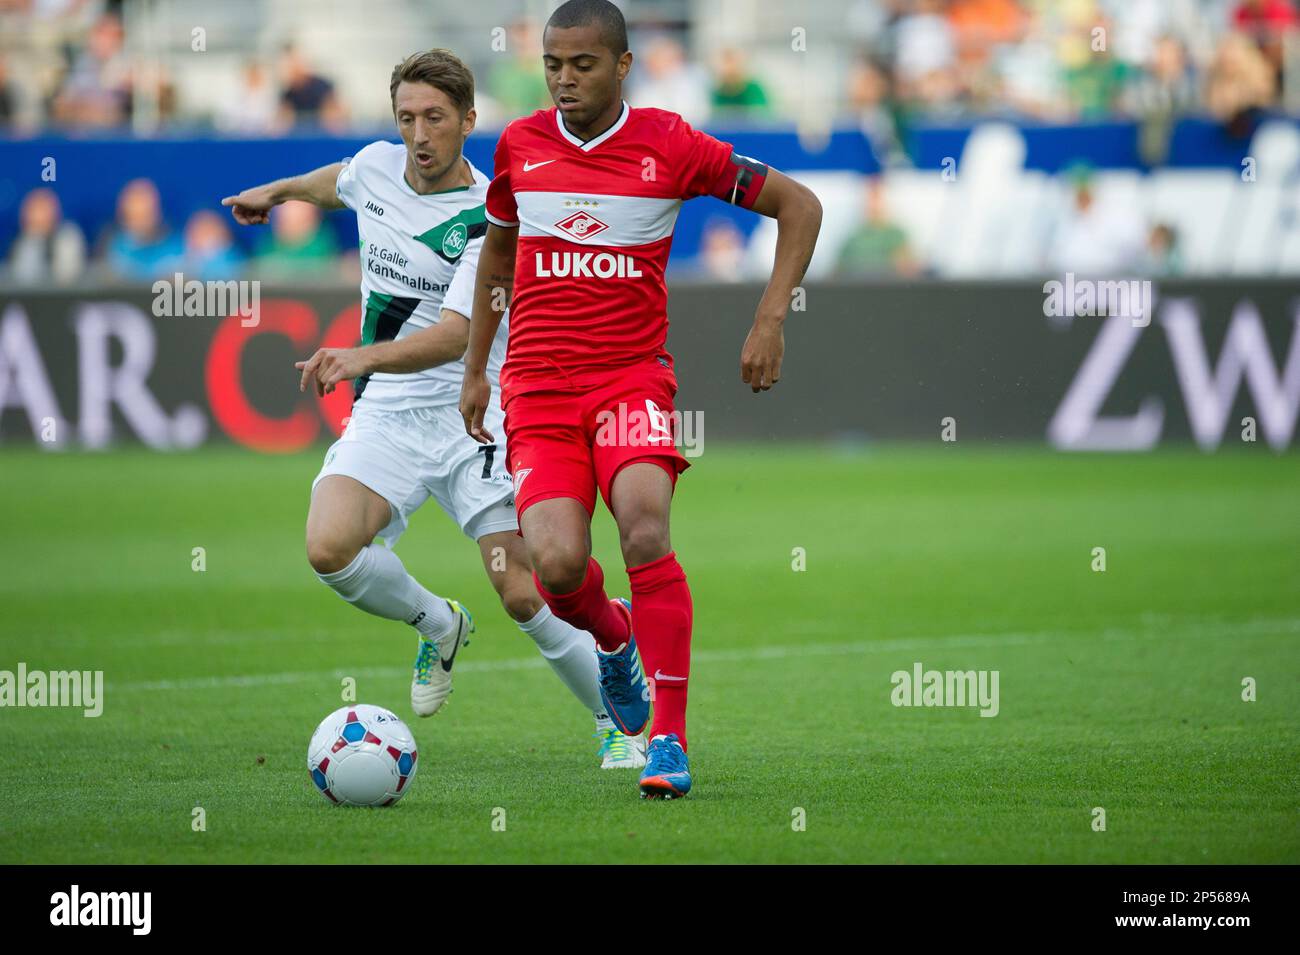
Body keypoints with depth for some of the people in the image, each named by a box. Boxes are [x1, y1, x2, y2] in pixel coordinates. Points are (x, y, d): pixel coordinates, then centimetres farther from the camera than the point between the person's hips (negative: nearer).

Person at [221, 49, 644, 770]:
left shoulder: (489, 219, -15)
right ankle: (437, 626, 9)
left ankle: (619, 725, 8)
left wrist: (361, 357, -40)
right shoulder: (377, 167, 4)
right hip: (385, 416, 4)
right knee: (329, 548, -22)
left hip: (469, 415, -4)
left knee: (522, 591, -13)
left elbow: (455, 334, -26)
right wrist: (279, 191, 46)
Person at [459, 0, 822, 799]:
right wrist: (475, 368, 25)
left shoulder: (671, 146, -3)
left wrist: (771, 321, -4)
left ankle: (670, 740, -15)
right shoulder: (520, 146, 6)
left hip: (633, 374, -2)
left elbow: (798, 204, 5)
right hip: (537, 388, 2)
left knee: (645, 531, -26)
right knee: (559, 566, -18)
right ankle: (613, 638, 20)